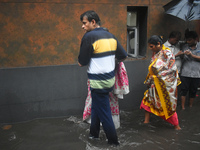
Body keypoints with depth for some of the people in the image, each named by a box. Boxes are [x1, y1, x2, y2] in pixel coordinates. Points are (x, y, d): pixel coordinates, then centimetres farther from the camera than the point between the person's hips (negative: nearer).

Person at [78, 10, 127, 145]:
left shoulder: (89, 36, -17)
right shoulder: (110, 36, 4)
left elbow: (82, 62, -14)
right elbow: (124, 55, 5)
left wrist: (82, 62, 9)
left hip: (98, 81, -7)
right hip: (110, 78, 7)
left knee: (103, 111, 8)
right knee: (96, 106, 23)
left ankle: (113, 140, 22)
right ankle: (94, 133, 36)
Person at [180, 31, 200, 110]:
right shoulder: (185, 47, 4)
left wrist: (192, 55, -16)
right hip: (185, 73, 0)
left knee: (193, 91, 11)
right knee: (184, 90, 1)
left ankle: (190, 106, 27)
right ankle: (183, 107, 11)